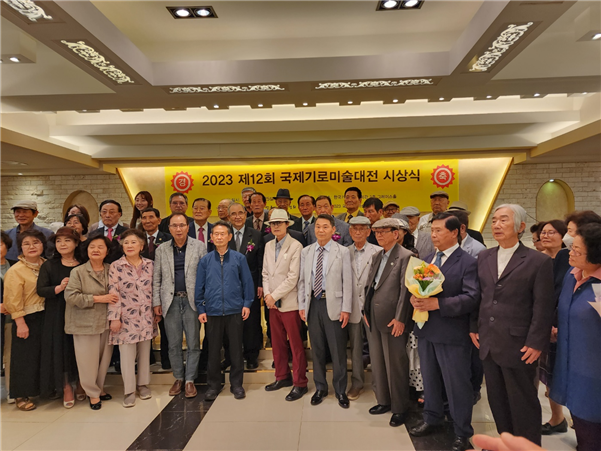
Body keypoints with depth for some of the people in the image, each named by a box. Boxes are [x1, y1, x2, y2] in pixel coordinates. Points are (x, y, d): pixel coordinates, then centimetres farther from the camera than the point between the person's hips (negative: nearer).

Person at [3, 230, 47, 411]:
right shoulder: (15, 271, -12)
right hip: (27, 319, -6)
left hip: (46, 316, 6)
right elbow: (13, 301, -14)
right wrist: (20, 323, -15)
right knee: (25, 357, 3)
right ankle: (21, 395, 18)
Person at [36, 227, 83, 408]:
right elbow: (41, 290, -7)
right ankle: (66, 388, 18)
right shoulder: (48, 266, 3)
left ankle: (81, 385, 24)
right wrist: (59, 288, -22)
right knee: (61, 349, 3)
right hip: (57, 316, 0)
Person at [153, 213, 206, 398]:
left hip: (192, 300, -2)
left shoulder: (199, 246, 0)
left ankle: (190, 380, 17)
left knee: (193, 343, 4)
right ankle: (178, 378, 26)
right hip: (171, 301, 2)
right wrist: (156, 302, 3)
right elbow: (156, 279, 8)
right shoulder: (161, 250, 7)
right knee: (173, 344, 11)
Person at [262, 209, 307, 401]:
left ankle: (299, 383, 13)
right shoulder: (268, 246, 11)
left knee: (296, 344, 1)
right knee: (277, 342, 14)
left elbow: (293, 277, -14)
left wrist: (274, 295, -13)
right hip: (272, 302, 6)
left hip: (289, 302, -6)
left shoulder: (295, 246, -10)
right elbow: (265, 273, 13)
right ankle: (282, 376, 30)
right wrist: (267, 294, -1)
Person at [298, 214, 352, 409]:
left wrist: (346, 309, -9)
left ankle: (340, 390, 22)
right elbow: (302, 281, 9)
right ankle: (320, 388, 29)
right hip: (313, 303, 3)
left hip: (333, 305, -3)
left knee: (338, 350, 4)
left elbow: (347, 282, -5)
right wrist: (301, 305, 4)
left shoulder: (343, 252, -3)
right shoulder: (306, 252, 7)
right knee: (317, 349, 13)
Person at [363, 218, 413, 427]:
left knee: (395, 364, 4)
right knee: (377, 362, 16)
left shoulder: (405, 256, -11)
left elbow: (406, 290, -16)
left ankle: (399, 408, 20)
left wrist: (400, 318, -18)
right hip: (374, 318, 8)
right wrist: (366, 310, 10)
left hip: (392, 320, -8)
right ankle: (383, 401, 33)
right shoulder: (376, 257, 14)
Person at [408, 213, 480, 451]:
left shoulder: (468, 262, -11)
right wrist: (414, 298, -10)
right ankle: (432, 419, 40)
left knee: (457, 384, 6)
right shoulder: (427, 260, 11)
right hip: (426, 330, 7)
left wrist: (438, 304, -26)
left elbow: (472, 298, -20)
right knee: (429, 379, 20)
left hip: (452, 333, -6)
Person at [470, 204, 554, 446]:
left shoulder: (538, 261, -9)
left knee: (523, 404, 9)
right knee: (497, 401, 17)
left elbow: (543, 307, -10)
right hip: (488, 344, 5)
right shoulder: (484, 256, 7)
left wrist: (536, 343, -12)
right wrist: (474, 327, 9)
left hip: (518, 347, -5)